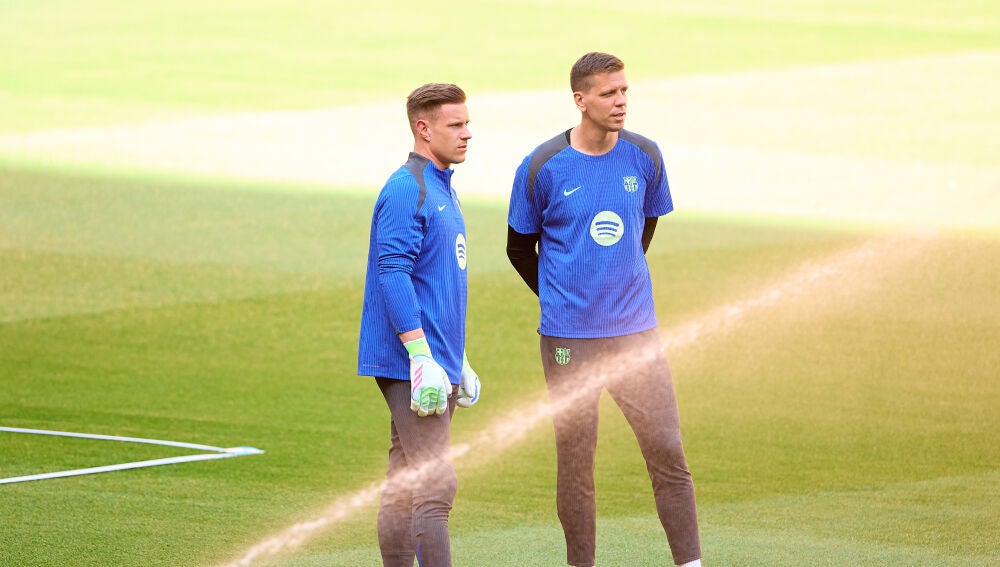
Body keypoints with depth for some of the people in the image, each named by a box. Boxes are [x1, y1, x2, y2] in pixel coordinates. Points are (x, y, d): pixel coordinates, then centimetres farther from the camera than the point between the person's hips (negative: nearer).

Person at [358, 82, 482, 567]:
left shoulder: (442, 188, 18)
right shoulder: (405, 191, -13)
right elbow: (392, 274, -20)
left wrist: (458, 360, 25)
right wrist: (422, 357, -25)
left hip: (435, 362, 10)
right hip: (407, 363, -10)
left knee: (406, 485, 12)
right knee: (436, 486, -13)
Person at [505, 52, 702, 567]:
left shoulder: (644, 157, 1)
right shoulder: (543, 167, -7)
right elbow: (520, 248, 6)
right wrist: (560, 302, 10)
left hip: (635, 331, 2)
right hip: (568, 337, -2)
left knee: (666, 448, -3)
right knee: (575, 457, 3)